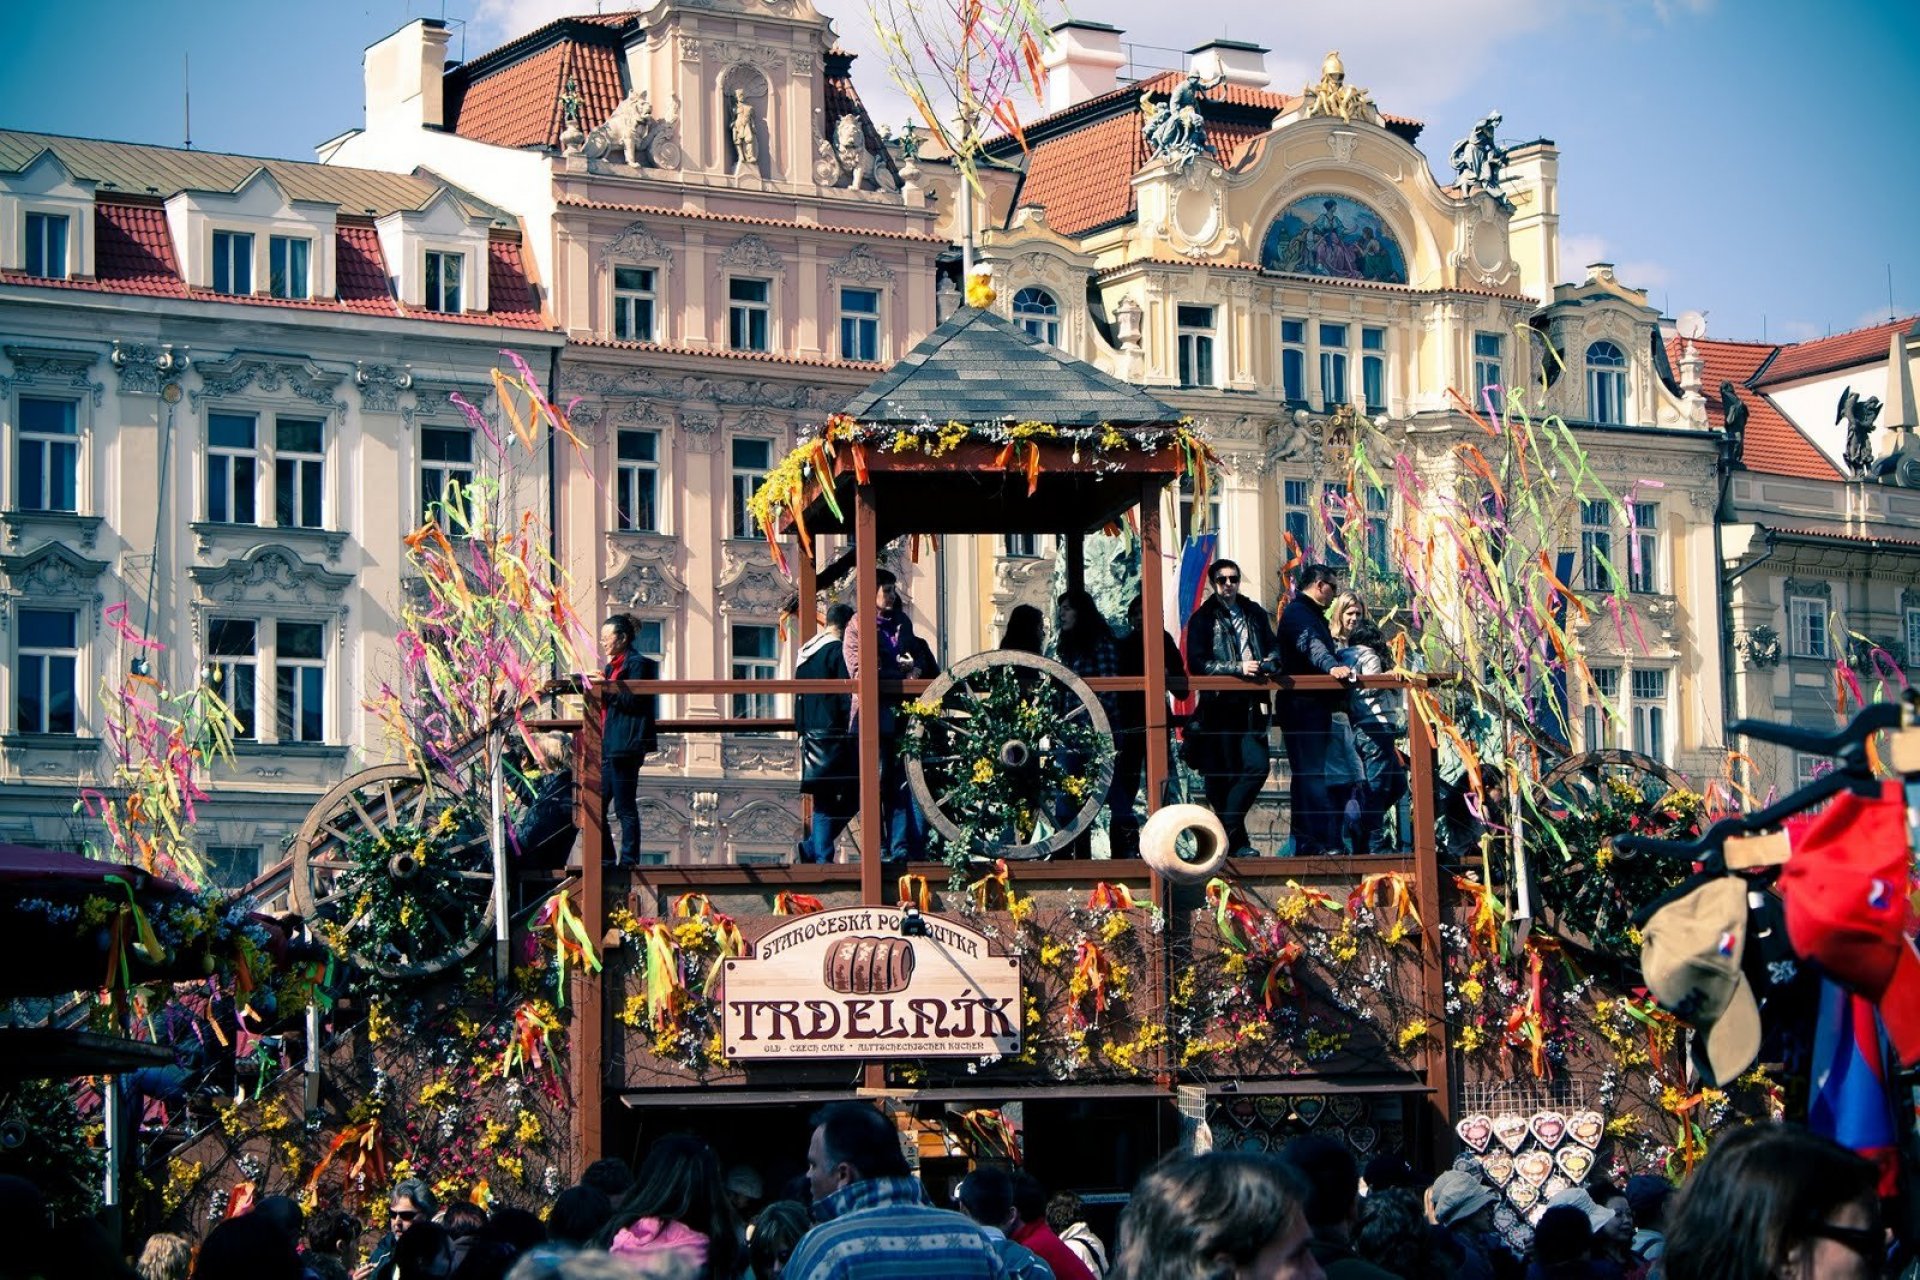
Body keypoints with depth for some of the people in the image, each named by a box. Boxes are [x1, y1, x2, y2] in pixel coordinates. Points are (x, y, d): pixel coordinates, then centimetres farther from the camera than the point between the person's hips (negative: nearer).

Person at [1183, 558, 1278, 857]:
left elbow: (1273, 650, 19)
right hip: (1219, 706, -4)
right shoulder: (1202, 619, 0)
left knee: (1258, 767, -7)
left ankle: (1227, 829, 7)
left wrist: (1267, 663, -5)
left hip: (1249, 705, 4)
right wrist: (1238, 668, -17)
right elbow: (1197, 663, -8)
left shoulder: (1255, 614, 15)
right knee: (1225, 775, -2)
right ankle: (1235, 840, 7)